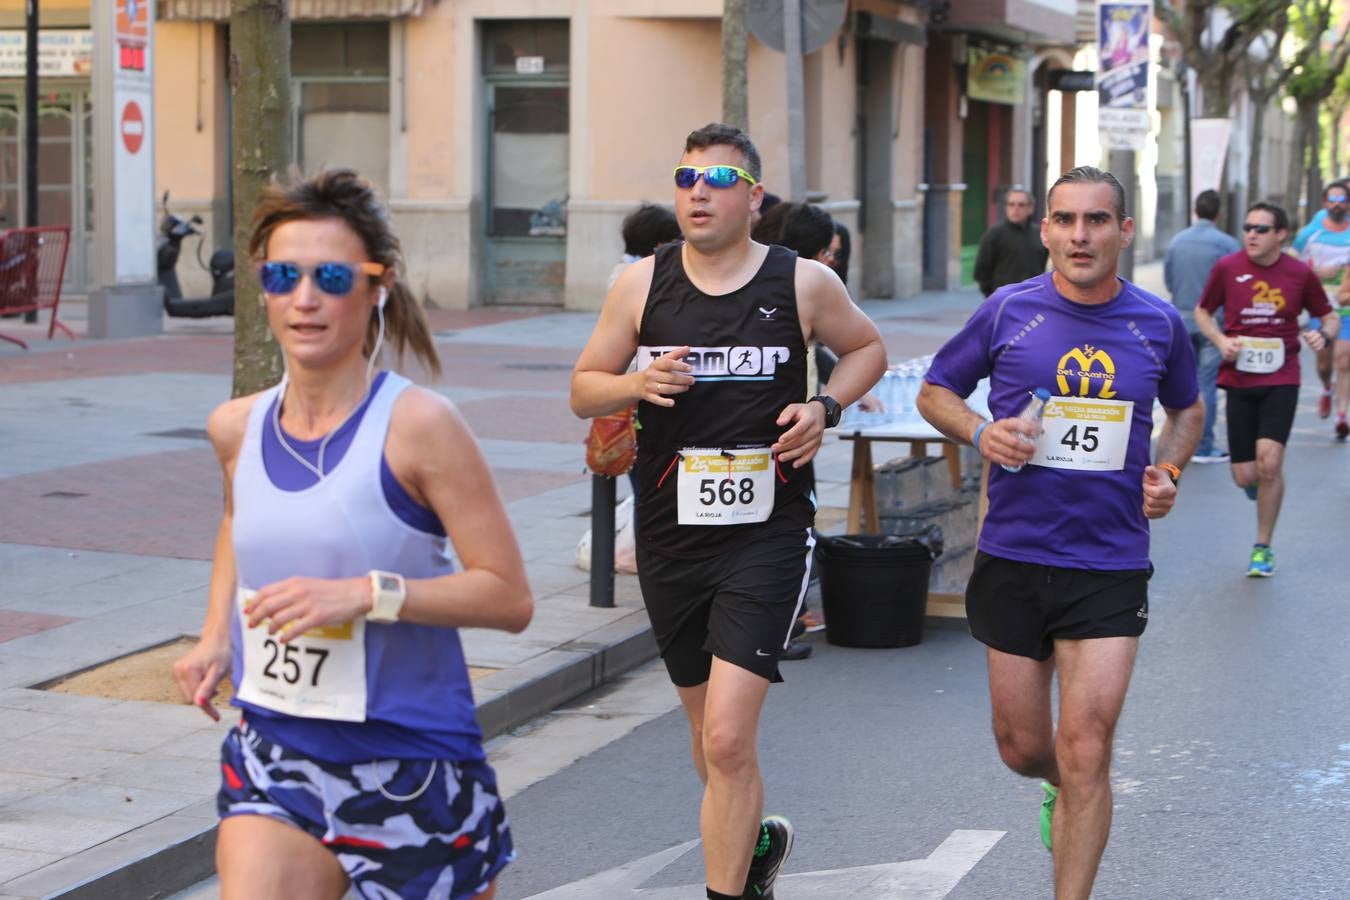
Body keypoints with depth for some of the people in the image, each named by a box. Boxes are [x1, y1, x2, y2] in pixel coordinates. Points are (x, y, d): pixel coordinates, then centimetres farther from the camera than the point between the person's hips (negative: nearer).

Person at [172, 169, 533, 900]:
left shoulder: (417, 427, -14)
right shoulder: (237, 428, 3)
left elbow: (508, 597, -15)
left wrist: (368, 593, -25)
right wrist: (215, 637, 13)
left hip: (412, 763, -3)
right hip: (274, 758, 4)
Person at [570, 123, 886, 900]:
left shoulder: (803, 283, -3)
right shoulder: (642, 284, 1)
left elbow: (867, 349, 15)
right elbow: (583, 389, 9)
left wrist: (825, 408, -4)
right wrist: (637, 383, -13)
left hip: (767, 534, -3)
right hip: (670, 536, 4)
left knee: (728, 739, -15)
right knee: (707, 729, 18)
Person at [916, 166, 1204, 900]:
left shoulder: (1158, 324, 1)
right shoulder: (1008, 311, -4)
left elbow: (1188, 408, 20)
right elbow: (935, 392, 8)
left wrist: (1168, 469, 1)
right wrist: (981, 433, -12)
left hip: (1111, 566, -1)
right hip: (1014, 557, 1)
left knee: (1085, 751, -9)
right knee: (1022, 748, 12)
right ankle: (1063, 787, 47)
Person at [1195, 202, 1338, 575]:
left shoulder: (1300, 274, -1)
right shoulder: (1227, 268, -2)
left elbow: (1329, 316, 11)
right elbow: (1202, 311, 11)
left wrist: (1324, 334, -12)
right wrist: (1221, 341, -7)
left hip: (1281, 380, -1)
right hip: (1239, 380, 1)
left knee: (1269, 462, -17)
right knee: (1245, 477, -1)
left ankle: (1263, 548, 2)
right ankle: (1260, 479, 40)